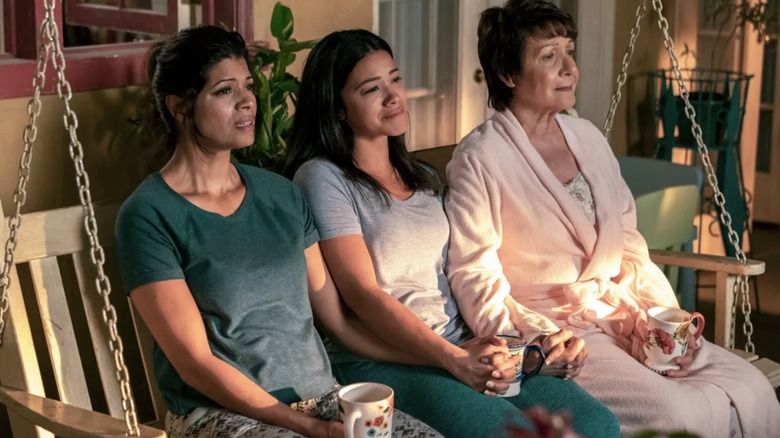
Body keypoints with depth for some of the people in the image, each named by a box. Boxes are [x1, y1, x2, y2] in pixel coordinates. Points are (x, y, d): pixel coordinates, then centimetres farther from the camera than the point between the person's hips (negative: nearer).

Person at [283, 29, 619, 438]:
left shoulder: (424, 179, 20)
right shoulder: (323, 178, -4)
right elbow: (362, 294, -12)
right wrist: (454, 359, -19)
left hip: (467, 347, 7)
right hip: (381, 361, -7)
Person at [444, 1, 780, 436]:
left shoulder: (588, 138, 12)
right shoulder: (480, 160, -9)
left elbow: (630, 247, 13)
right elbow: (475, 280, -11)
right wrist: (541, 340, -22)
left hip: (621, 319, 6)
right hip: (549, 332, -6)